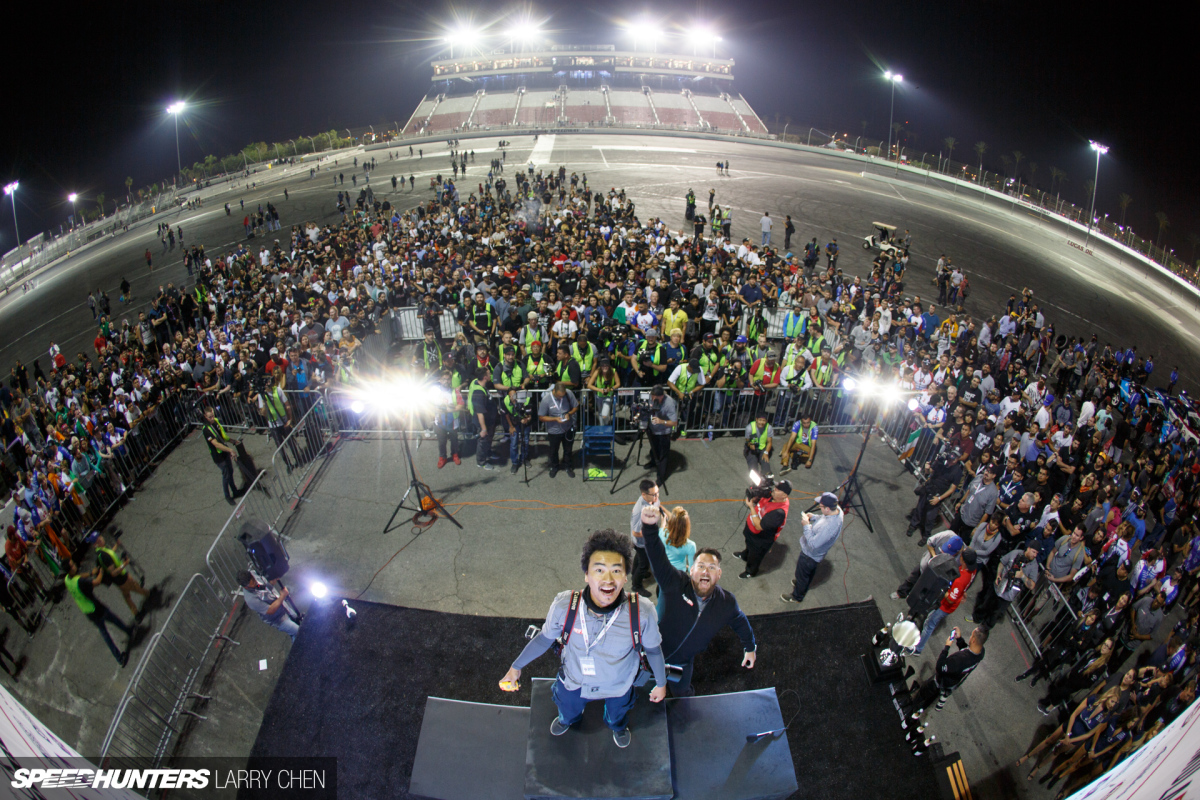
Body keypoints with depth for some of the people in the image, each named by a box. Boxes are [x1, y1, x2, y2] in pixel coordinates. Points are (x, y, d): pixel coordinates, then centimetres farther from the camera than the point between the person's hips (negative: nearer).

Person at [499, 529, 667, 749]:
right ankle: (567, 719, 73)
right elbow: (545, 638, -14)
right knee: (568, 709, 34)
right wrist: (516, 667, 0)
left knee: (617, 713, 34)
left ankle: (617, 726, 73)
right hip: (574, 682, 1)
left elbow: (653, 649, -16)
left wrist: (661, 683, 0)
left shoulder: (642, 613, -38)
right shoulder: (564, 606, -36)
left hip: (618, 686, 0)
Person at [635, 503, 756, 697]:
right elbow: (657, 556, -46)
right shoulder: (674, 582, -29)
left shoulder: (726, 603, -14)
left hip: (683, 662, 3)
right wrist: (650, 526, -64)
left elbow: (741, 623, 8)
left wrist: (750, 648, 20)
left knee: (681, 692, 24)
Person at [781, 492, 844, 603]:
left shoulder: (829, 527, -45)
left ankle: (797, 596, 45)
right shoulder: (837, 510, -19)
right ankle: (802, 582, 62)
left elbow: (813, 543, -37)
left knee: (801, 575, 20)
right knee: (810, 572, 35)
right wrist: (813, 518, -12)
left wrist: (806, 525, -33)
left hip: (810, 555, -8)